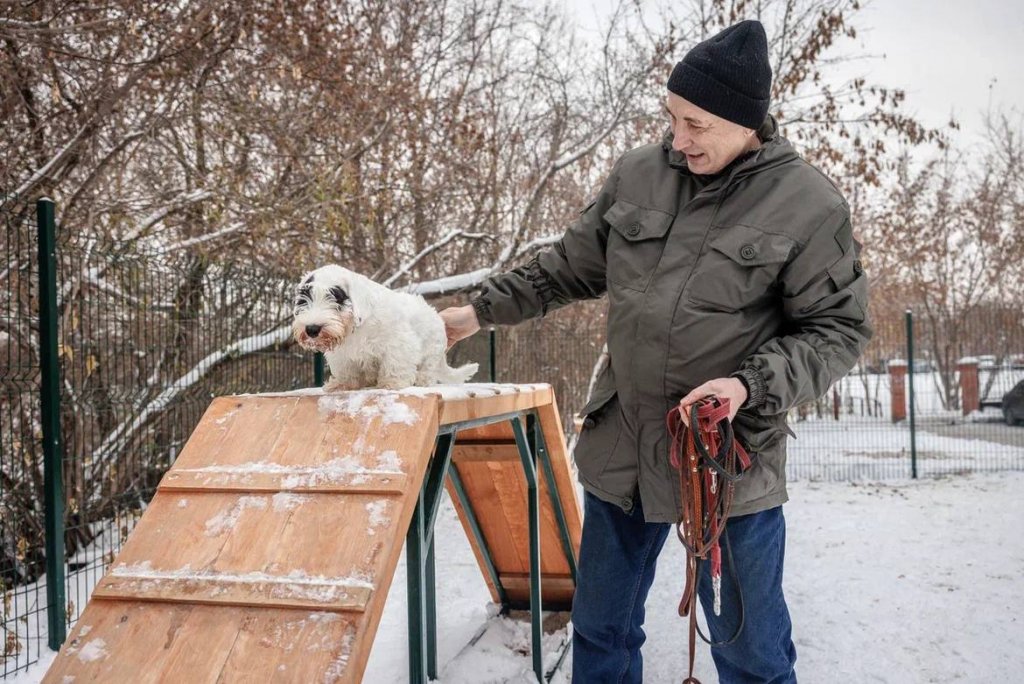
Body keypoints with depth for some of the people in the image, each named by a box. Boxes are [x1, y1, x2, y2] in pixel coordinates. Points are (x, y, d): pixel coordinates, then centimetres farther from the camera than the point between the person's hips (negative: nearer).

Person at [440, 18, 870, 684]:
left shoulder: (809, 203, -10)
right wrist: (482, 310, 11)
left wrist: (750, 388, -21)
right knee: (600, 630, 19)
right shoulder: (639, 173, 1)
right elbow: (573, 266, 12)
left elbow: (837, 328, -6)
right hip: (620, 448, 4)